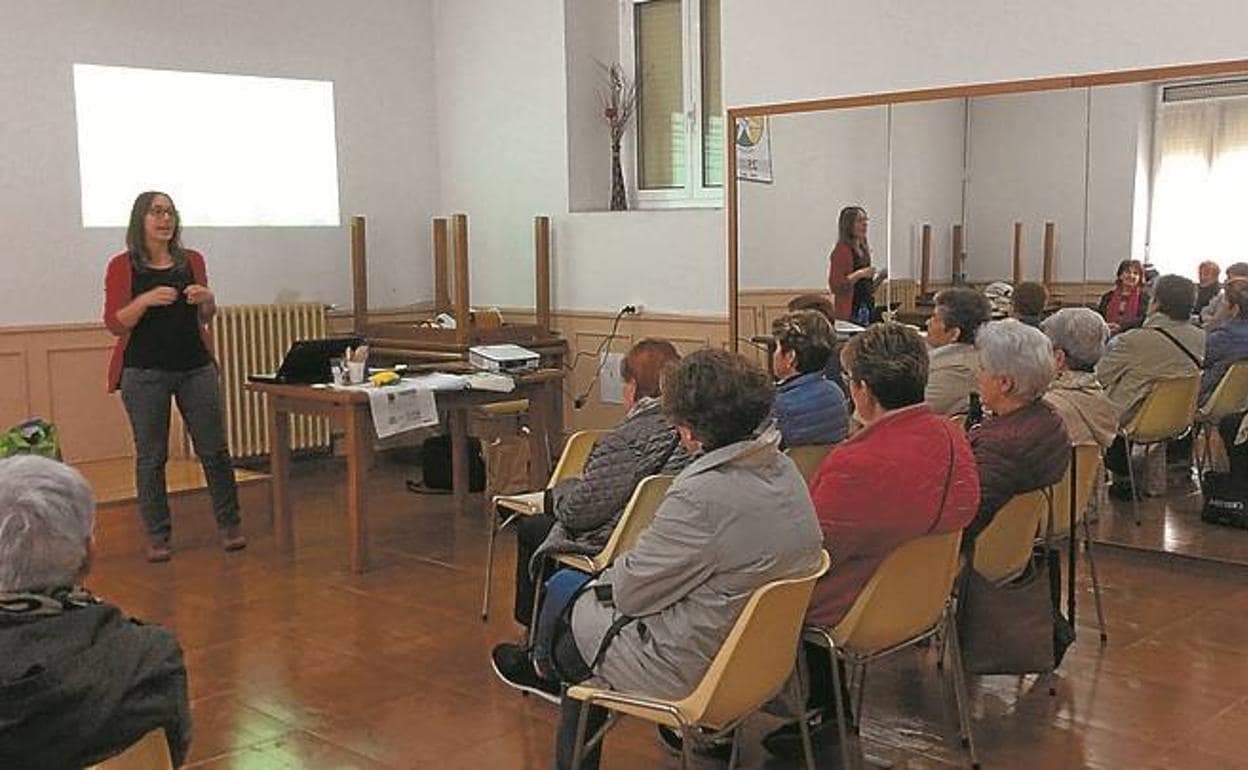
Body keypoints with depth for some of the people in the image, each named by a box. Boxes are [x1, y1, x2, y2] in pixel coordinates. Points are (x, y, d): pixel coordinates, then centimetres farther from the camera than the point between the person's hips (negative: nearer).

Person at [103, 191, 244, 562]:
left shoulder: (192, 261, 9)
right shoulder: (123, 266, 0)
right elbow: (115, 323, -5)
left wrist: (207, 299, -6)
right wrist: (147, 299, -20)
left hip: (195, 367, 3)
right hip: (144, 372, -3)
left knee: (214, 448, 3)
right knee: (151, 456, 2)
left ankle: (230, 525, 15)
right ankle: (156, 537, 11)